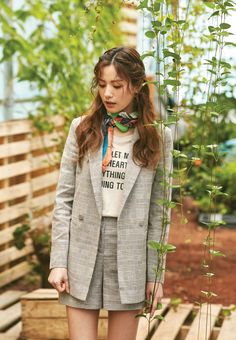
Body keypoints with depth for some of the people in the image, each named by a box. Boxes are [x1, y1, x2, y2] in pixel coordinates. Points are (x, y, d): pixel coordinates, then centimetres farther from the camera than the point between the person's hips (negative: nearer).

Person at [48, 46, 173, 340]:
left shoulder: (158, 137, 0)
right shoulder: (82, 128, 3)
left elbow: (159, 210, 1)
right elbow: (64, 198, 2)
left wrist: (155, 272, -1)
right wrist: (58, 261, -4)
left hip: (130, 254, 0)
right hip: (82, 251, 1)